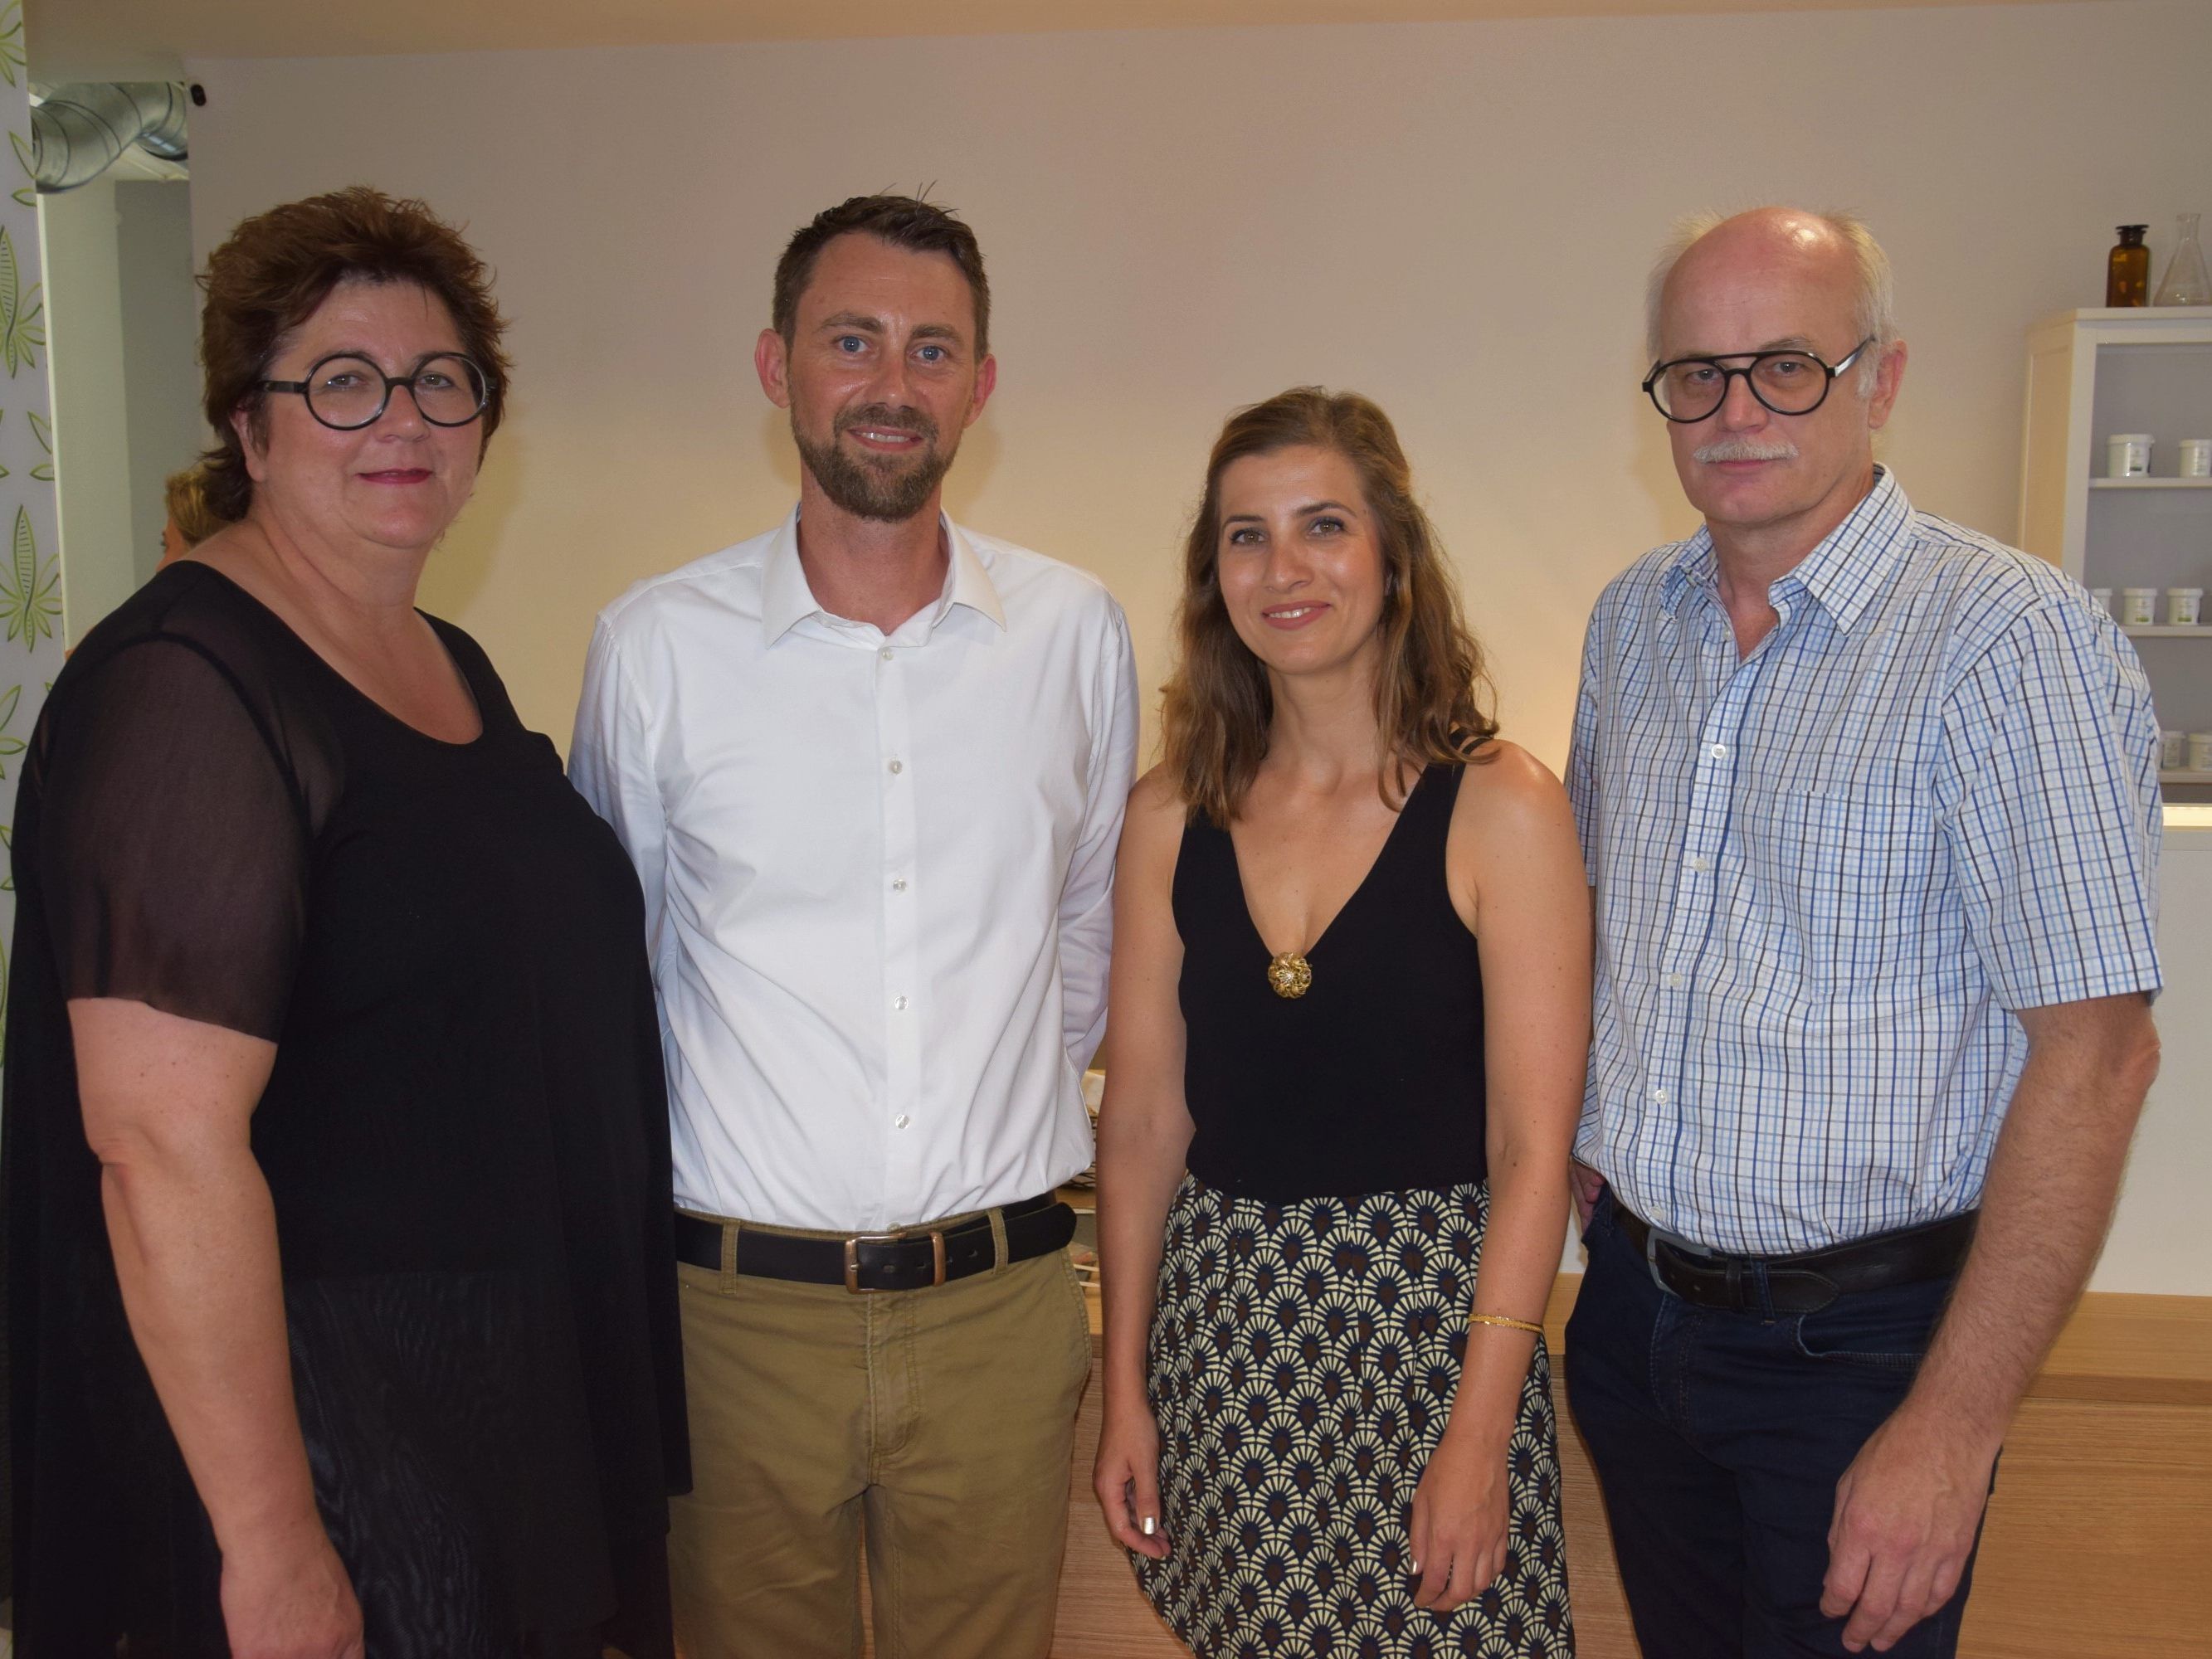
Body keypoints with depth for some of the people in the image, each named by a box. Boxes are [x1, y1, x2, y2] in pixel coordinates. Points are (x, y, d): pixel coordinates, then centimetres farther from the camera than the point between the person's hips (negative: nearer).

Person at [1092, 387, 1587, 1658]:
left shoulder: (1499, 805, -10)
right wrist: (1126, 1390, 5)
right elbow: (1143, 1121, 4)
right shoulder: (1174, 814, 0)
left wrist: (1480, 1434, -13)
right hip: (1218, 1326, 3)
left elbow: (1532, 1148, -10)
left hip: (1433, 1316, -3)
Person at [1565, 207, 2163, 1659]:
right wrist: (1582, 1147, 6)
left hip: (1858, 1336, -5)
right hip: (1637, 1303, 6)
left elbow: (2095, 1053, -19)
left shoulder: (2013, 641, -17)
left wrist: (1952, 1427, -19)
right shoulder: (1632, 622, 3)